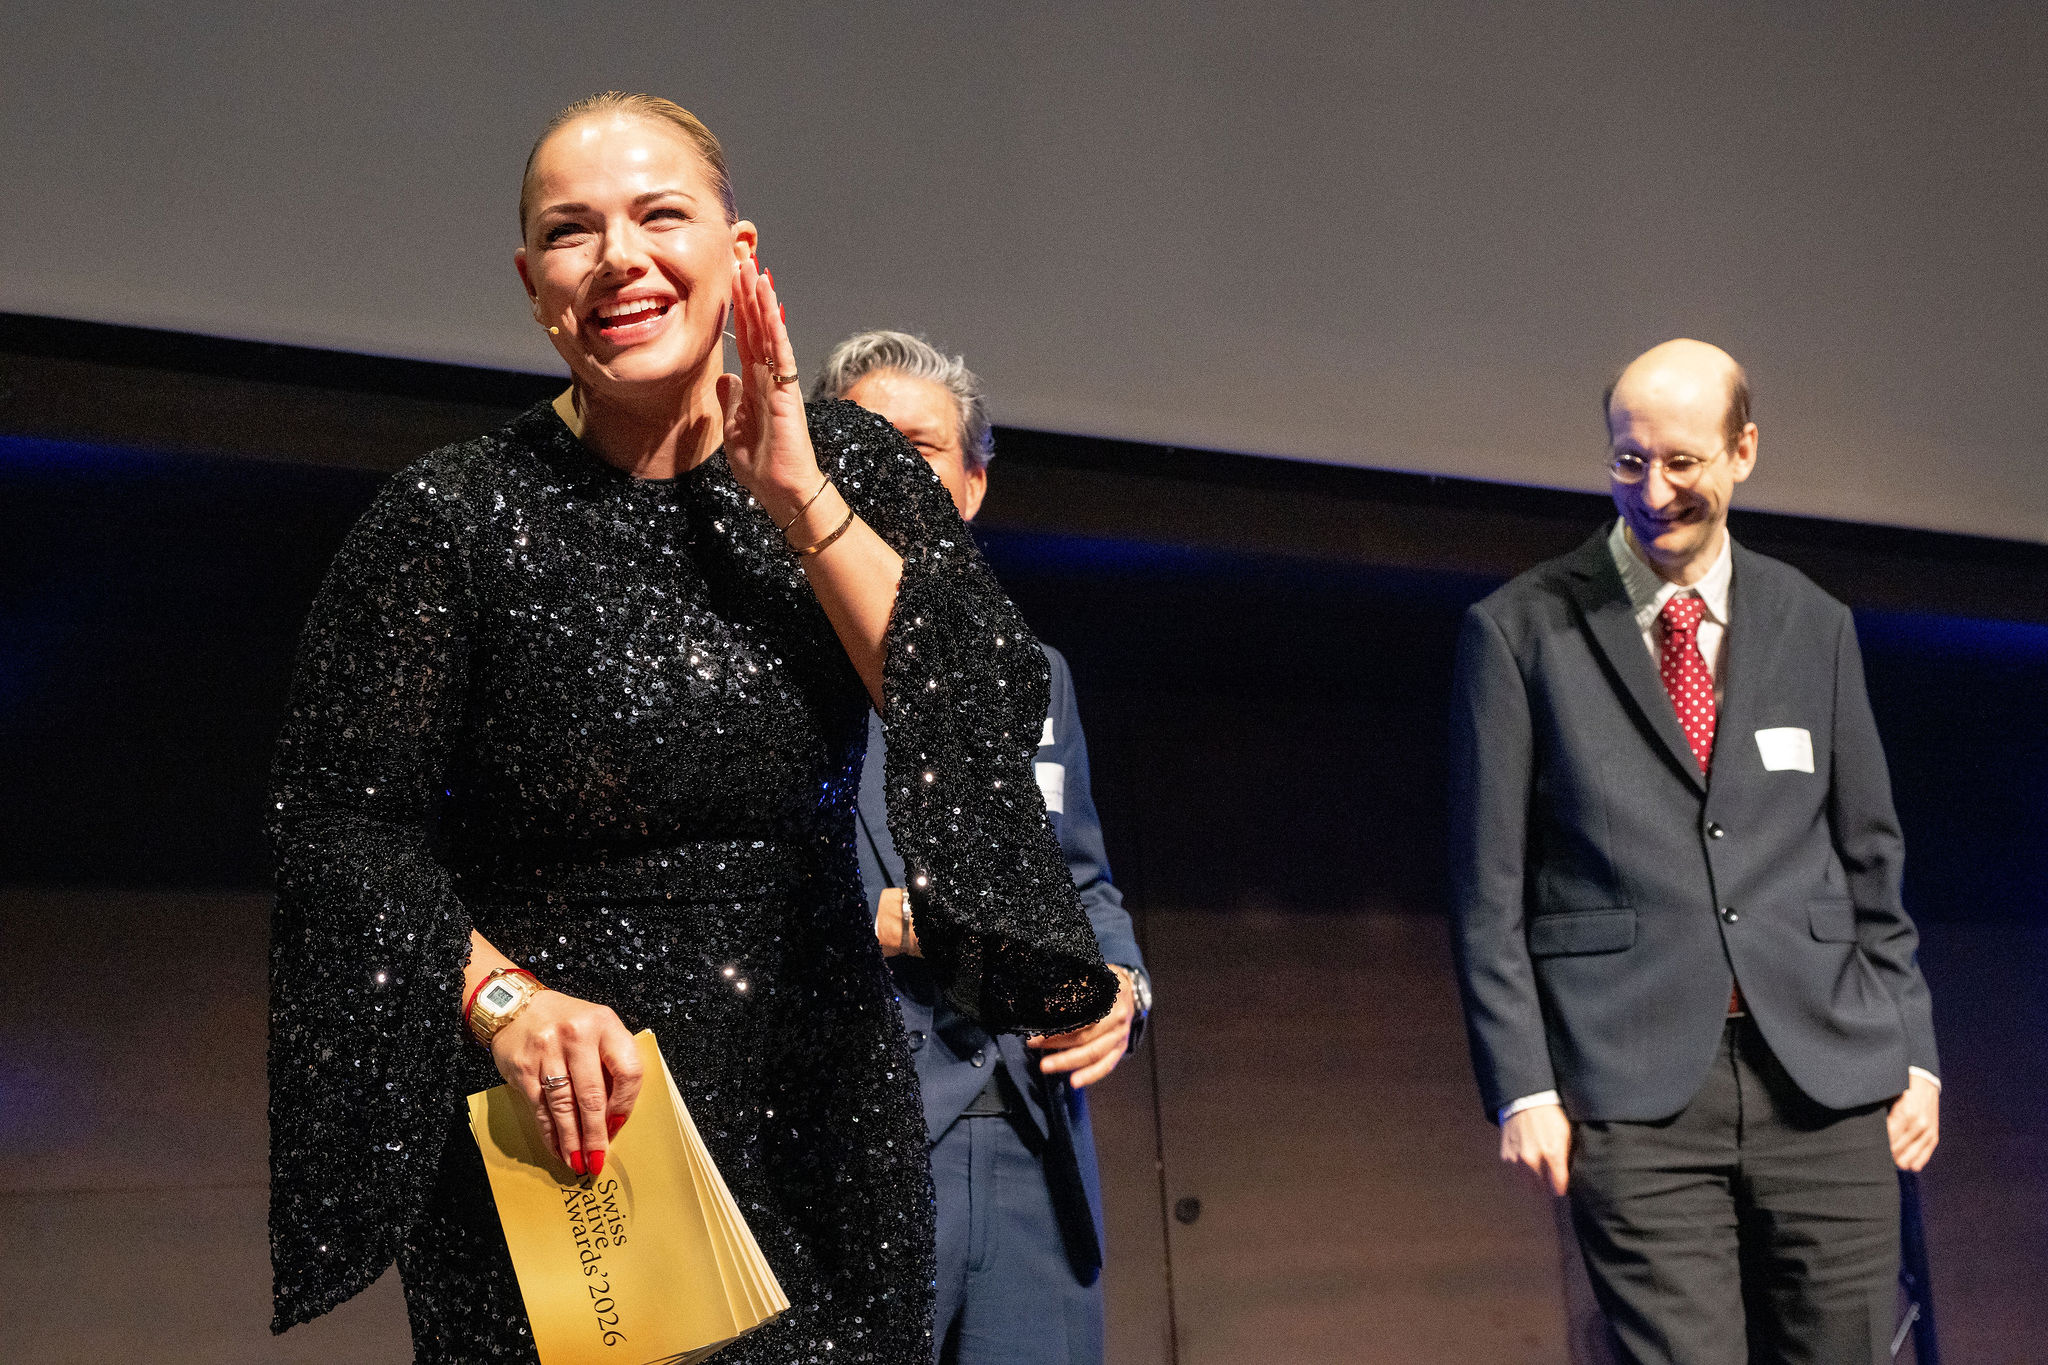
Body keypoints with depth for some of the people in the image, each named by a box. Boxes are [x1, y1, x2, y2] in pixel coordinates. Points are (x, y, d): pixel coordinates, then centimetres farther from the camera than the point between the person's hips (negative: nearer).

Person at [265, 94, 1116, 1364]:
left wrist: (802, 504, -15)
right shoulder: (454, 517, -9)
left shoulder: (852, 463, 0)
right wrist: (504, 1000, -20)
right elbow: (341, 821, -6)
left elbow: (1002, 712, -11)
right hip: (558, 1123, -3)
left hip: (820, 1114, 3)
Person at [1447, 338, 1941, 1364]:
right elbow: (1488, 892, 2)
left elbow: (1871, 860, 17)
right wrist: (1522, 1087, -5)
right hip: (1635, 1096, -3)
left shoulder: (1815, 627, 13)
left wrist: (1913, 1051, 10)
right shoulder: (1520, 632, 3)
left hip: (1827, 1085, 3)